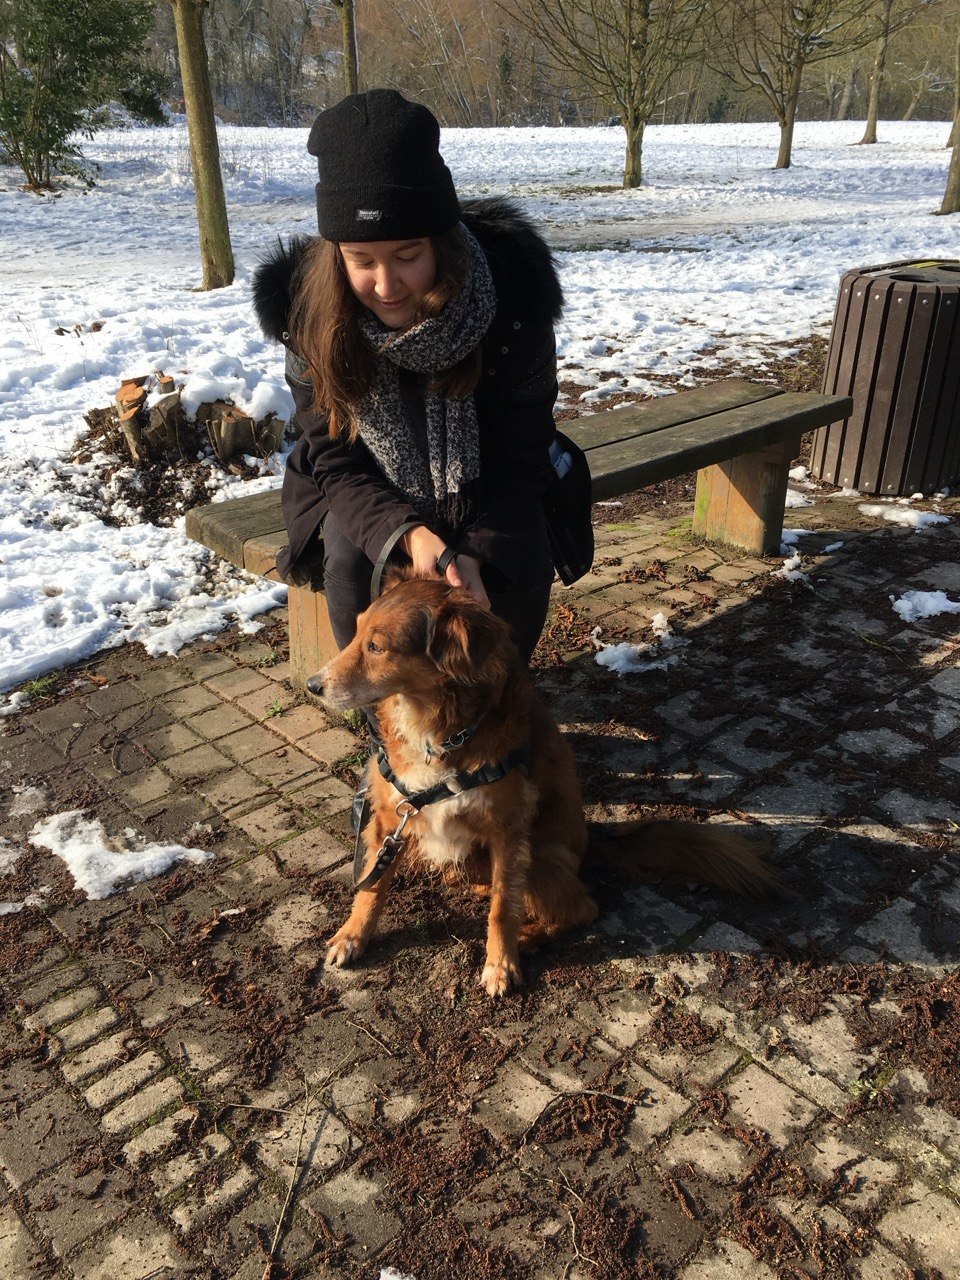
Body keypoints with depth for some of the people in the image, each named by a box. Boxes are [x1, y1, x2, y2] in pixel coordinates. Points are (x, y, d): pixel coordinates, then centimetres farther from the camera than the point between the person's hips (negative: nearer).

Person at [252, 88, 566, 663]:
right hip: (369, 494, 0)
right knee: (352, 561, -28)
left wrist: (479, 554, -37)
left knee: (522, 566, -25)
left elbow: (520, 462, -20)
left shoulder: (514, 296, -25)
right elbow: (339, 463, -18)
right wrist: (407, 532, -37)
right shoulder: (309, 312, -23)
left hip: (482, 488, 0)